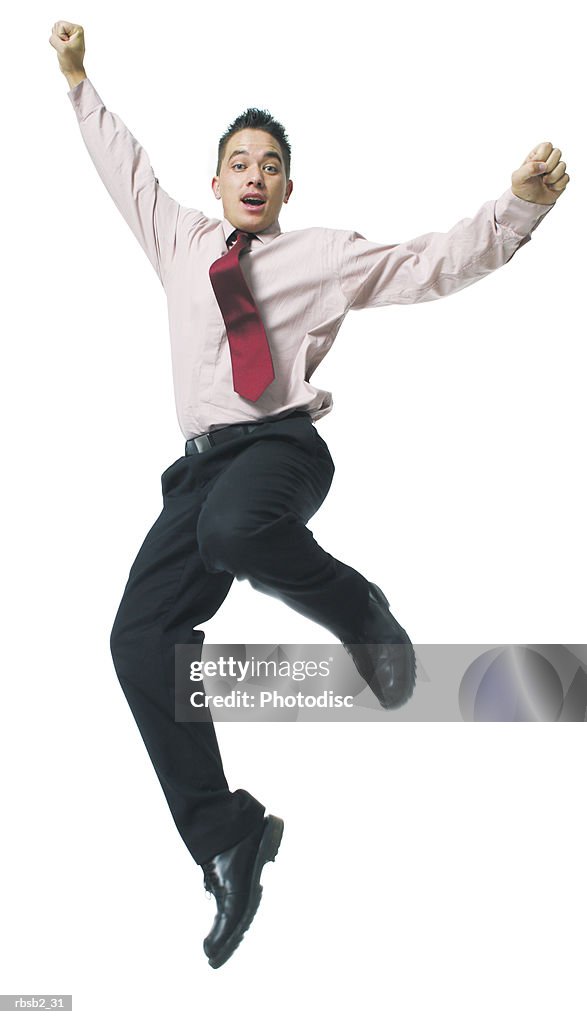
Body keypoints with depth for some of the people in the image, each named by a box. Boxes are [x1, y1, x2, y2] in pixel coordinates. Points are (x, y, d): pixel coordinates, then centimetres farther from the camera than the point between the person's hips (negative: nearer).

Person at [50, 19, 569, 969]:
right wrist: (80, 81, 41)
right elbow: (126, 168, 38)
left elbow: (435, 263, 5)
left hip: (282, 444, -4)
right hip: (201, 460, 5)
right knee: (141, 637, -12)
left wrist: (519, 204, -7)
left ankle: (364, 615, -10)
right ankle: (227, 840, -6)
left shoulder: (325, 253, 13)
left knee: (235, 527, -41)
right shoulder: (180, 240, 25)